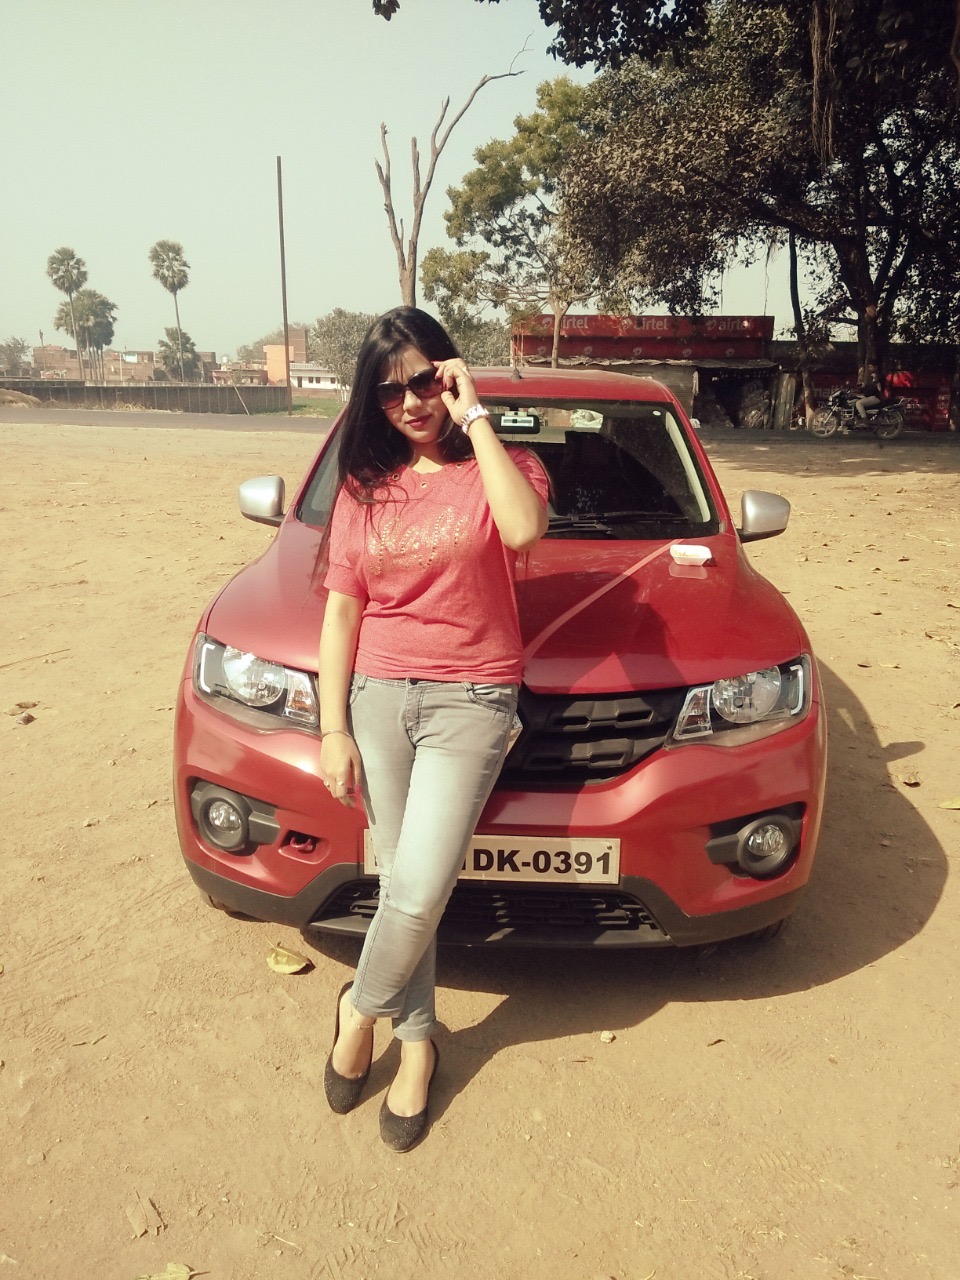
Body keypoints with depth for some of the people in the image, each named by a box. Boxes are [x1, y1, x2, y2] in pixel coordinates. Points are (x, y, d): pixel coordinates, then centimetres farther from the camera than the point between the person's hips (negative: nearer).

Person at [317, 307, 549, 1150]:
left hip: (471, 700, -3)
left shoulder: (498, 466, 0)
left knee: (418, 892, -12)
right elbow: (342, 609, 7)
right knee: (402, 886, 9)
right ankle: (416, 1039, 30)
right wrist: (333, 728, 3)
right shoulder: (365, 486, 9)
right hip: (378, 696, 3)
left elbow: (525, 529, -25)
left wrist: (475, 419, -17)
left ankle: (363, 1005, 19)